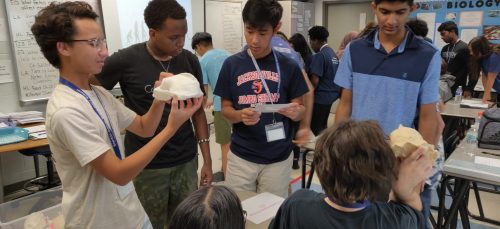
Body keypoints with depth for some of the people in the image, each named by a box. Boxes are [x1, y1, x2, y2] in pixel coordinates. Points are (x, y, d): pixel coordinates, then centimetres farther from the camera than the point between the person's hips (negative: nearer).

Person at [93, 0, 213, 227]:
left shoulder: (190, 61, -2)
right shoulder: (125, 60, -13)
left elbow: (198, 111, 4)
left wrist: (207, 159, 2)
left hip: (186, 162, 3)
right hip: (146, 166, -3)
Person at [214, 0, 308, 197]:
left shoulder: (289, 66, -3)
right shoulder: (232, 64, -3)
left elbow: (300, 110, 2)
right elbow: (226, 109, 2)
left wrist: (295, 111, -21)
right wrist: (240, 115, -20)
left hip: (278, 158, 0)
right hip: (240, 157, 0)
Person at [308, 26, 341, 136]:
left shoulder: (319, 55, -16)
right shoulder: (333, 53, 9)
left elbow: (315, 80, -20)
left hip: (320, 97, -9)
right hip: (331, 95, 9)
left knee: (315, 128, 1)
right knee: (322, 126, 18)